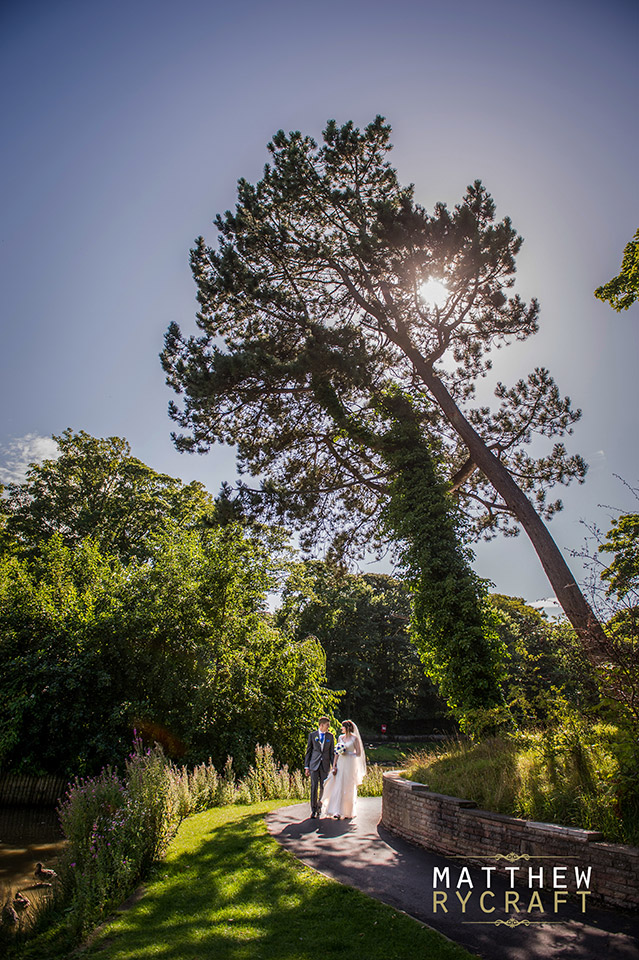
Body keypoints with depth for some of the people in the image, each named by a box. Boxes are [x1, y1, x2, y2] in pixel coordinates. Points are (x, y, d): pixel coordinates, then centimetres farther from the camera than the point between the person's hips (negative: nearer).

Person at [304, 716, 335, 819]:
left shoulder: (330, 736, 7)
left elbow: (332, 752, 9)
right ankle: (313, 810, 5)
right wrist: (306, 766, 1)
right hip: (314, 764, -1)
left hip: (325, 765, 1)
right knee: (314, 787, -5)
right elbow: (308, 751, 5)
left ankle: (320, 810, 21)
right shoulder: (312, 735, 3)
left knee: (324, 788, 4)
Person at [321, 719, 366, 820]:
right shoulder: (340, 737, 9)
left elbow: (359, 753, -6)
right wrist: (334, 766, 3)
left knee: (348, 789, 2)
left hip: (350, 765, -4)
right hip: (340, 764, 4)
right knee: (337, 788, -3)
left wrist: (347, 753, -13)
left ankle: (348, 813, 16)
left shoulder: (355, 738, -5)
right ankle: (338, 812, 3)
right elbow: (337, 753, 11)